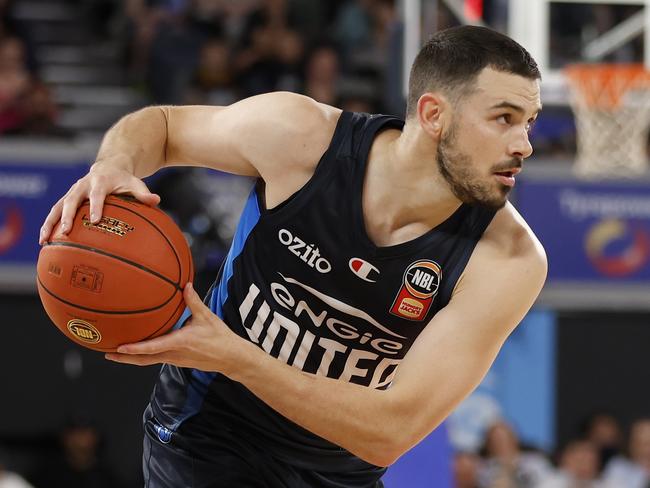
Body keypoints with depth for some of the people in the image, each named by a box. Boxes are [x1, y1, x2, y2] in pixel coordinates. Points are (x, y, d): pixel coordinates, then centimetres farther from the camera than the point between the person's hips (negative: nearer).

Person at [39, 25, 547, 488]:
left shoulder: (510, 261, -24)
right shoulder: (298, 135, -21)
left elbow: (390, 431, -30)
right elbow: (162, 125, 0)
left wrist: (233, 356, -37)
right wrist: (114, 166, -24)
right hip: (208, 437, -2)